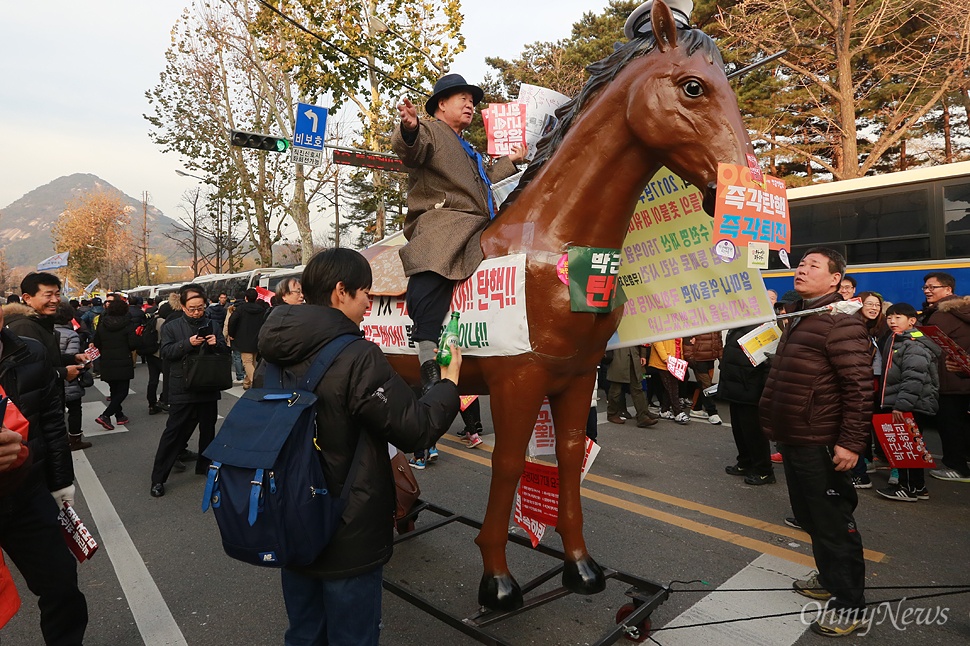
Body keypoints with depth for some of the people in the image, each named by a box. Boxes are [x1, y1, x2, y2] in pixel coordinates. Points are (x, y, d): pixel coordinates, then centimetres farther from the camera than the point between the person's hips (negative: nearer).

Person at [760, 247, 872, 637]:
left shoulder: (840, 322, -15)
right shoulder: (796, 317, 14)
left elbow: (860, 387, -20)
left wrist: (851, 442, -23)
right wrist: (775, 426, 22)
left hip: (820, 445, -9)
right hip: (792, 439, 9)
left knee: (833, 524, 2)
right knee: (810, 517, 21)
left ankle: (850, 605, 16)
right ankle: (829, 579, 38)